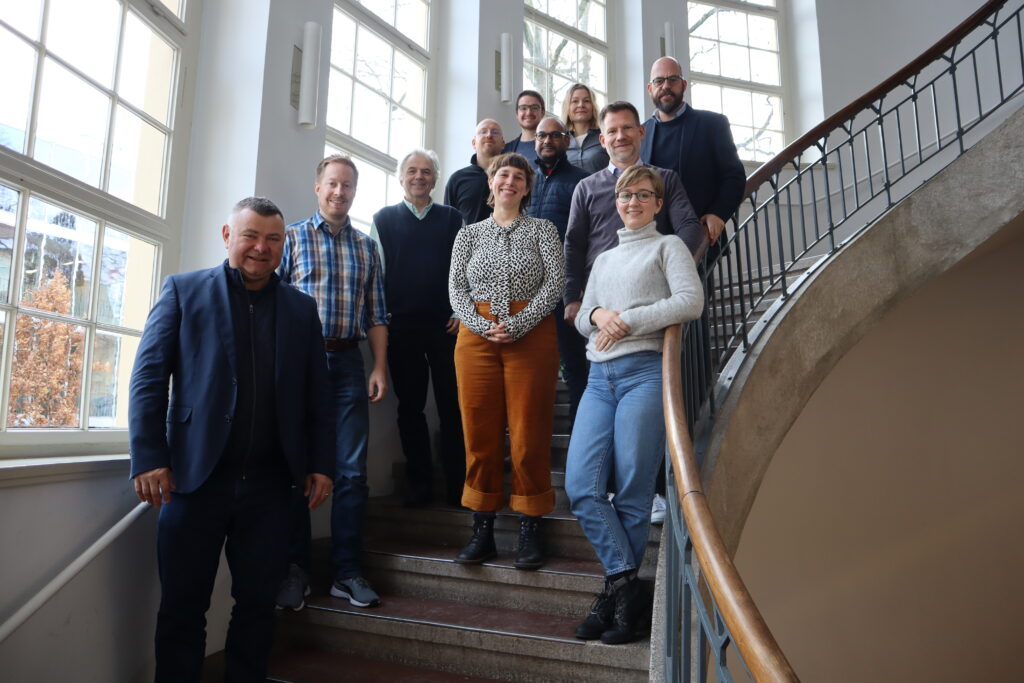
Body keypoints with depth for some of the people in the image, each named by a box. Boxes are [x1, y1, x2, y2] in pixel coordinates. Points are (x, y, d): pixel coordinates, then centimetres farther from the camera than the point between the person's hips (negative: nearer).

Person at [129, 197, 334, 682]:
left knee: (258, 602, 10)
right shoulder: (183, 290, 5)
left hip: (270, 482, 2)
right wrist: (149, 457, -9)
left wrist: (320, 464, 4)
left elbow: (316, 394, 9)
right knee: (182, 605, 9)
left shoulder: (301, 308, 11)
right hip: (196, 476, -1)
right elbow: (149, 376, -1)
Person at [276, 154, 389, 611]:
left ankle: (347, 572, 10)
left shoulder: (366, 247, 14)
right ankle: (295, 569, 15)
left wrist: (380, 368, 2)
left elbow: (375, 315, 11)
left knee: (352, 471, 1)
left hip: (348, 362, 2)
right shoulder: (291, 238, 7)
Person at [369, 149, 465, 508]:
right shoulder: (383, 219, 11)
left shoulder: (452, 219, 11)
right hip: (402, 327, 1)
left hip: (447, 325, 0)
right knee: (410, 406, 6)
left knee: (452, 407, 0)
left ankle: (457, 484, 9)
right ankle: (419, 483, 17)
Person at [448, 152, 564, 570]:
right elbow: (456, 289, 6)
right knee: (480, 431, 2)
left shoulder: (542, 230, 10)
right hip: (476, 336, 2)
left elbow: (554, 284, -2)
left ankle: (529, 530, 8)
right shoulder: (469, 234, 15)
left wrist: (517, 325, -13)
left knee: (529, 433, -2)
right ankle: (482, 529, 12)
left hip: (532, 335, -2)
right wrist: (484, 327, -11)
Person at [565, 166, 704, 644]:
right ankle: (626, 584, 0)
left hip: (645, 371, -5)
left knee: (633, 493, -4)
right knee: (581, 486, -8)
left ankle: (616, 587, 8)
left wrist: (629, 321, -8)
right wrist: (598, 314, 1)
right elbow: (580, 319, 25)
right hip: (600, 376, 6)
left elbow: (691, 301, -4)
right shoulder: (604, 259, 29)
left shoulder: (667, 246, 12)